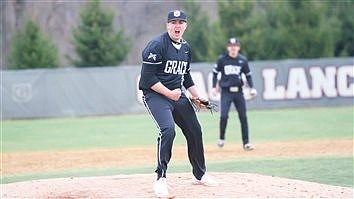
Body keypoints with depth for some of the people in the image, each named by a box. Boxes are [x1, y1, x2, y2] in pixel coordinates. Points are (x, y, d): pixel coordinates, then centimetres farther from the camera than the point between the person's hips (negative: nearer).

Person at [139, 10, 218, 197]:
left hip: (177, 95, 8)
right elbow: (148, 78, -19)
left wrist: (197, 96, 16)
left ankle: (199, 175, 31)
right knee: (168, 129, -27)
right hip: (155, 94, -8)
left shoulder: (186, 48, 10)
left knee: (195, 131, 11)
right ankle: (161, 178, -19)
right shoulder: (157, 45, -16)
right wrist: (169, 94, -20)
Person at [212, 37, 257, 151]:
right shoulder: (222, 59, -1)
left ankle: (246, 143, 5)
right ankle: (221, 139, 8)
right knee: (224, 116, -13)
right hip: (226, 91, -2)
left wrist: (252, 88, 0)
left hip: (238, 91, 2)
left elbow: (248, 75, 12)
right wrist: (214, 87, -1)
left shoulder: (242, 60, 4)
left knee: (243, 117, -1)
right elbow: (215, 73, 8)